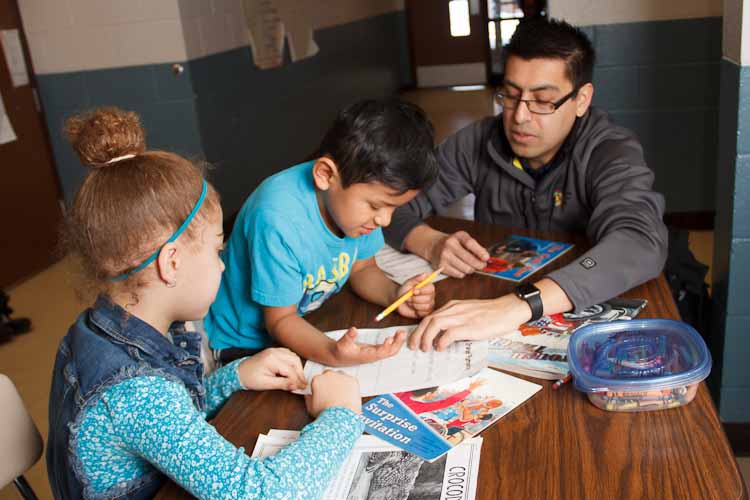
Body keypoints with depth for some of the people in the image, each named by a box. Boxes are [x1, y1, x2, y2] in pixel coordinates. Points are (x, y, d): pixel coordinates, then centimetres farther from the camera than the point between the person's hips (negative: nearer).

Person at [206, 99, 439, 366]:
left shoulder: (361, 188, -13)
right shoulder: (278, 221, -33)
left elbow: (362, 268, 2)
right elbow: (280, 320, -23)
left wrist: (395, 294, -19)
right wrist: (332, 354, -41)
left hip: (310, 326, 6)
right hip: (246, 343, -6)